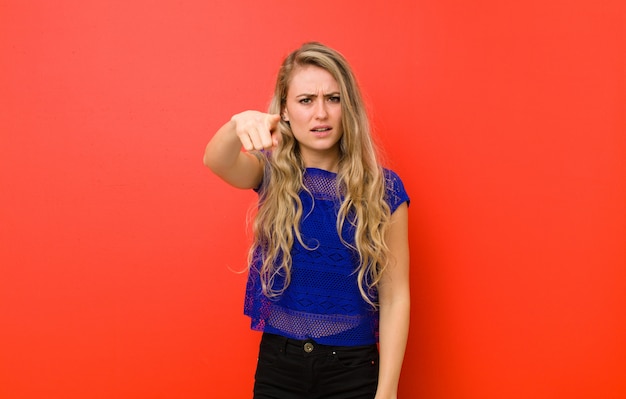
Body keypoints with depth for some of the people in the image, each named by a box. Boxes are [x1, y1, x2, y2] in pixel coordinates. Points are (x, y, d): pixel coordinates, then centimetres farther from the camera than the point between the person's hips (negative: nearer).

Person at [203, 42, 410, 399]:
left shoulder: (383, 189, -8)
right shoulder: (273, 174, -3)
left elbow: (395, 297, -7)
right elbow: (216, 161, -25)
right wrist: (239, 125, -46)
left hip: (353, 370, -1)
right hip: (278, 364, 2)